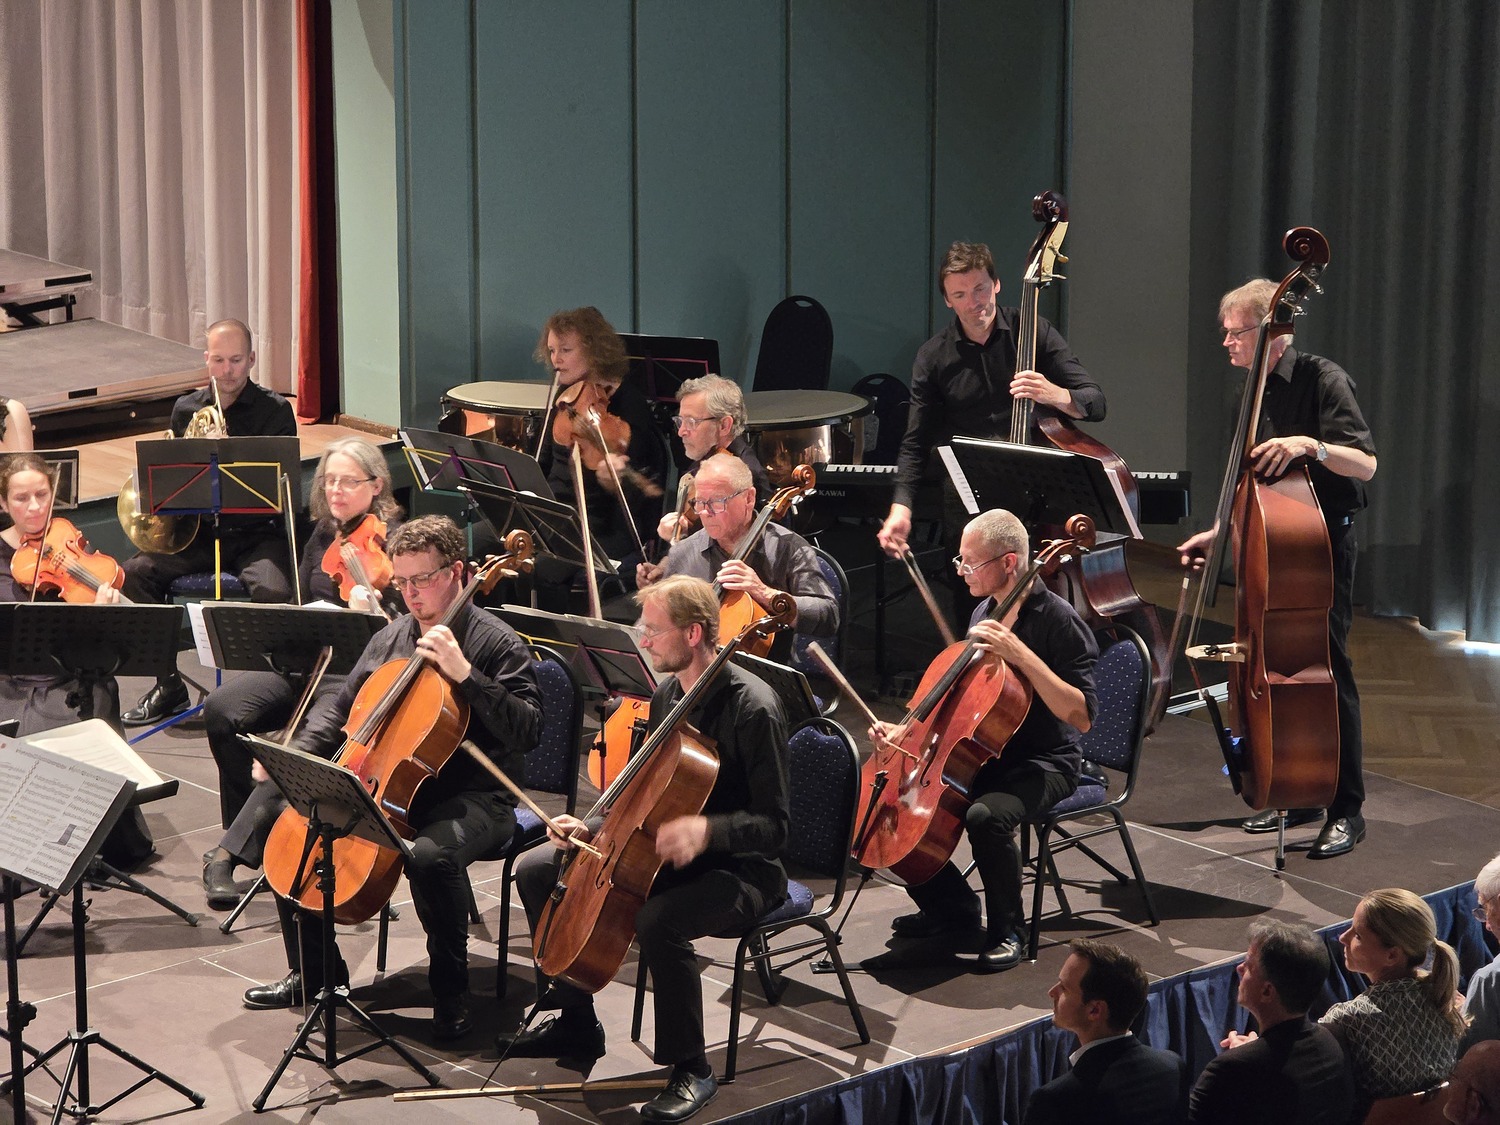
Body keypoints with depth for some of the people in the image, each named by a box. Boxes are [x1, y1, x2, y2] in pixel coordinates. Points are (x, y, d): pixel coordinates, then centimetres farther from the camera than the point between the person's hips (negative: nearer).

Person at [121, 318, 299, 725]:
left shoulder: (275, 411, -1)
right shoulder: (186, 409, 11)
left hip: (255, 533, -4)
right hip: (198, 530, 4)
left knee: (273, 591, -34)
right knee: (133, 575, -18)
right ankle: (168, 685, -4)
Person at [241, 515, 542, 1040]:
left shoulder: (495, 643, -10)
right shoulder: (390, 638, 11)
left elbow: (526, 730, -20)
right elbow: (340, 706, 21)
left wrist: (464, 675, -28)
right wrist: (296, 754, 3)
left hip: (473, 797, -7)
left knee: (431, 855, -38)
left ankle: (450, 988, -15)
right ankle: (312, 973, 10)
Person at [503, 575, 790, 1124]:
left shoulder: (752, 708, -22)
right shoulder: (667, 695, 5)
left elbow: (771, 826, -23)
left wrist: (705, 828, -41)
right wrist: (593, 829, 0)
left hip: (737, 870, -9)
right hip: (664, 853, 9)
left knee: (657, 921, -39)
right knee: (538, 871, 3)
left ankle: (691, 1071, -18)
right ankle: (576, 1022, 16)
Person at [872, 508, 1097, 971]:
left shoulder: (1057, 621, -16)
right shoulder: (986, 612, 8)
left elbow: (1081, 716, -25)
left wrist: (1022, 655, -31)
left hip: (1042, 765, -8)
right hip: (982, 755, 8)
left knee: (986, 815, -37)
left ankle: (1007, 931, -12)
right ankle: (952, 905, 12)